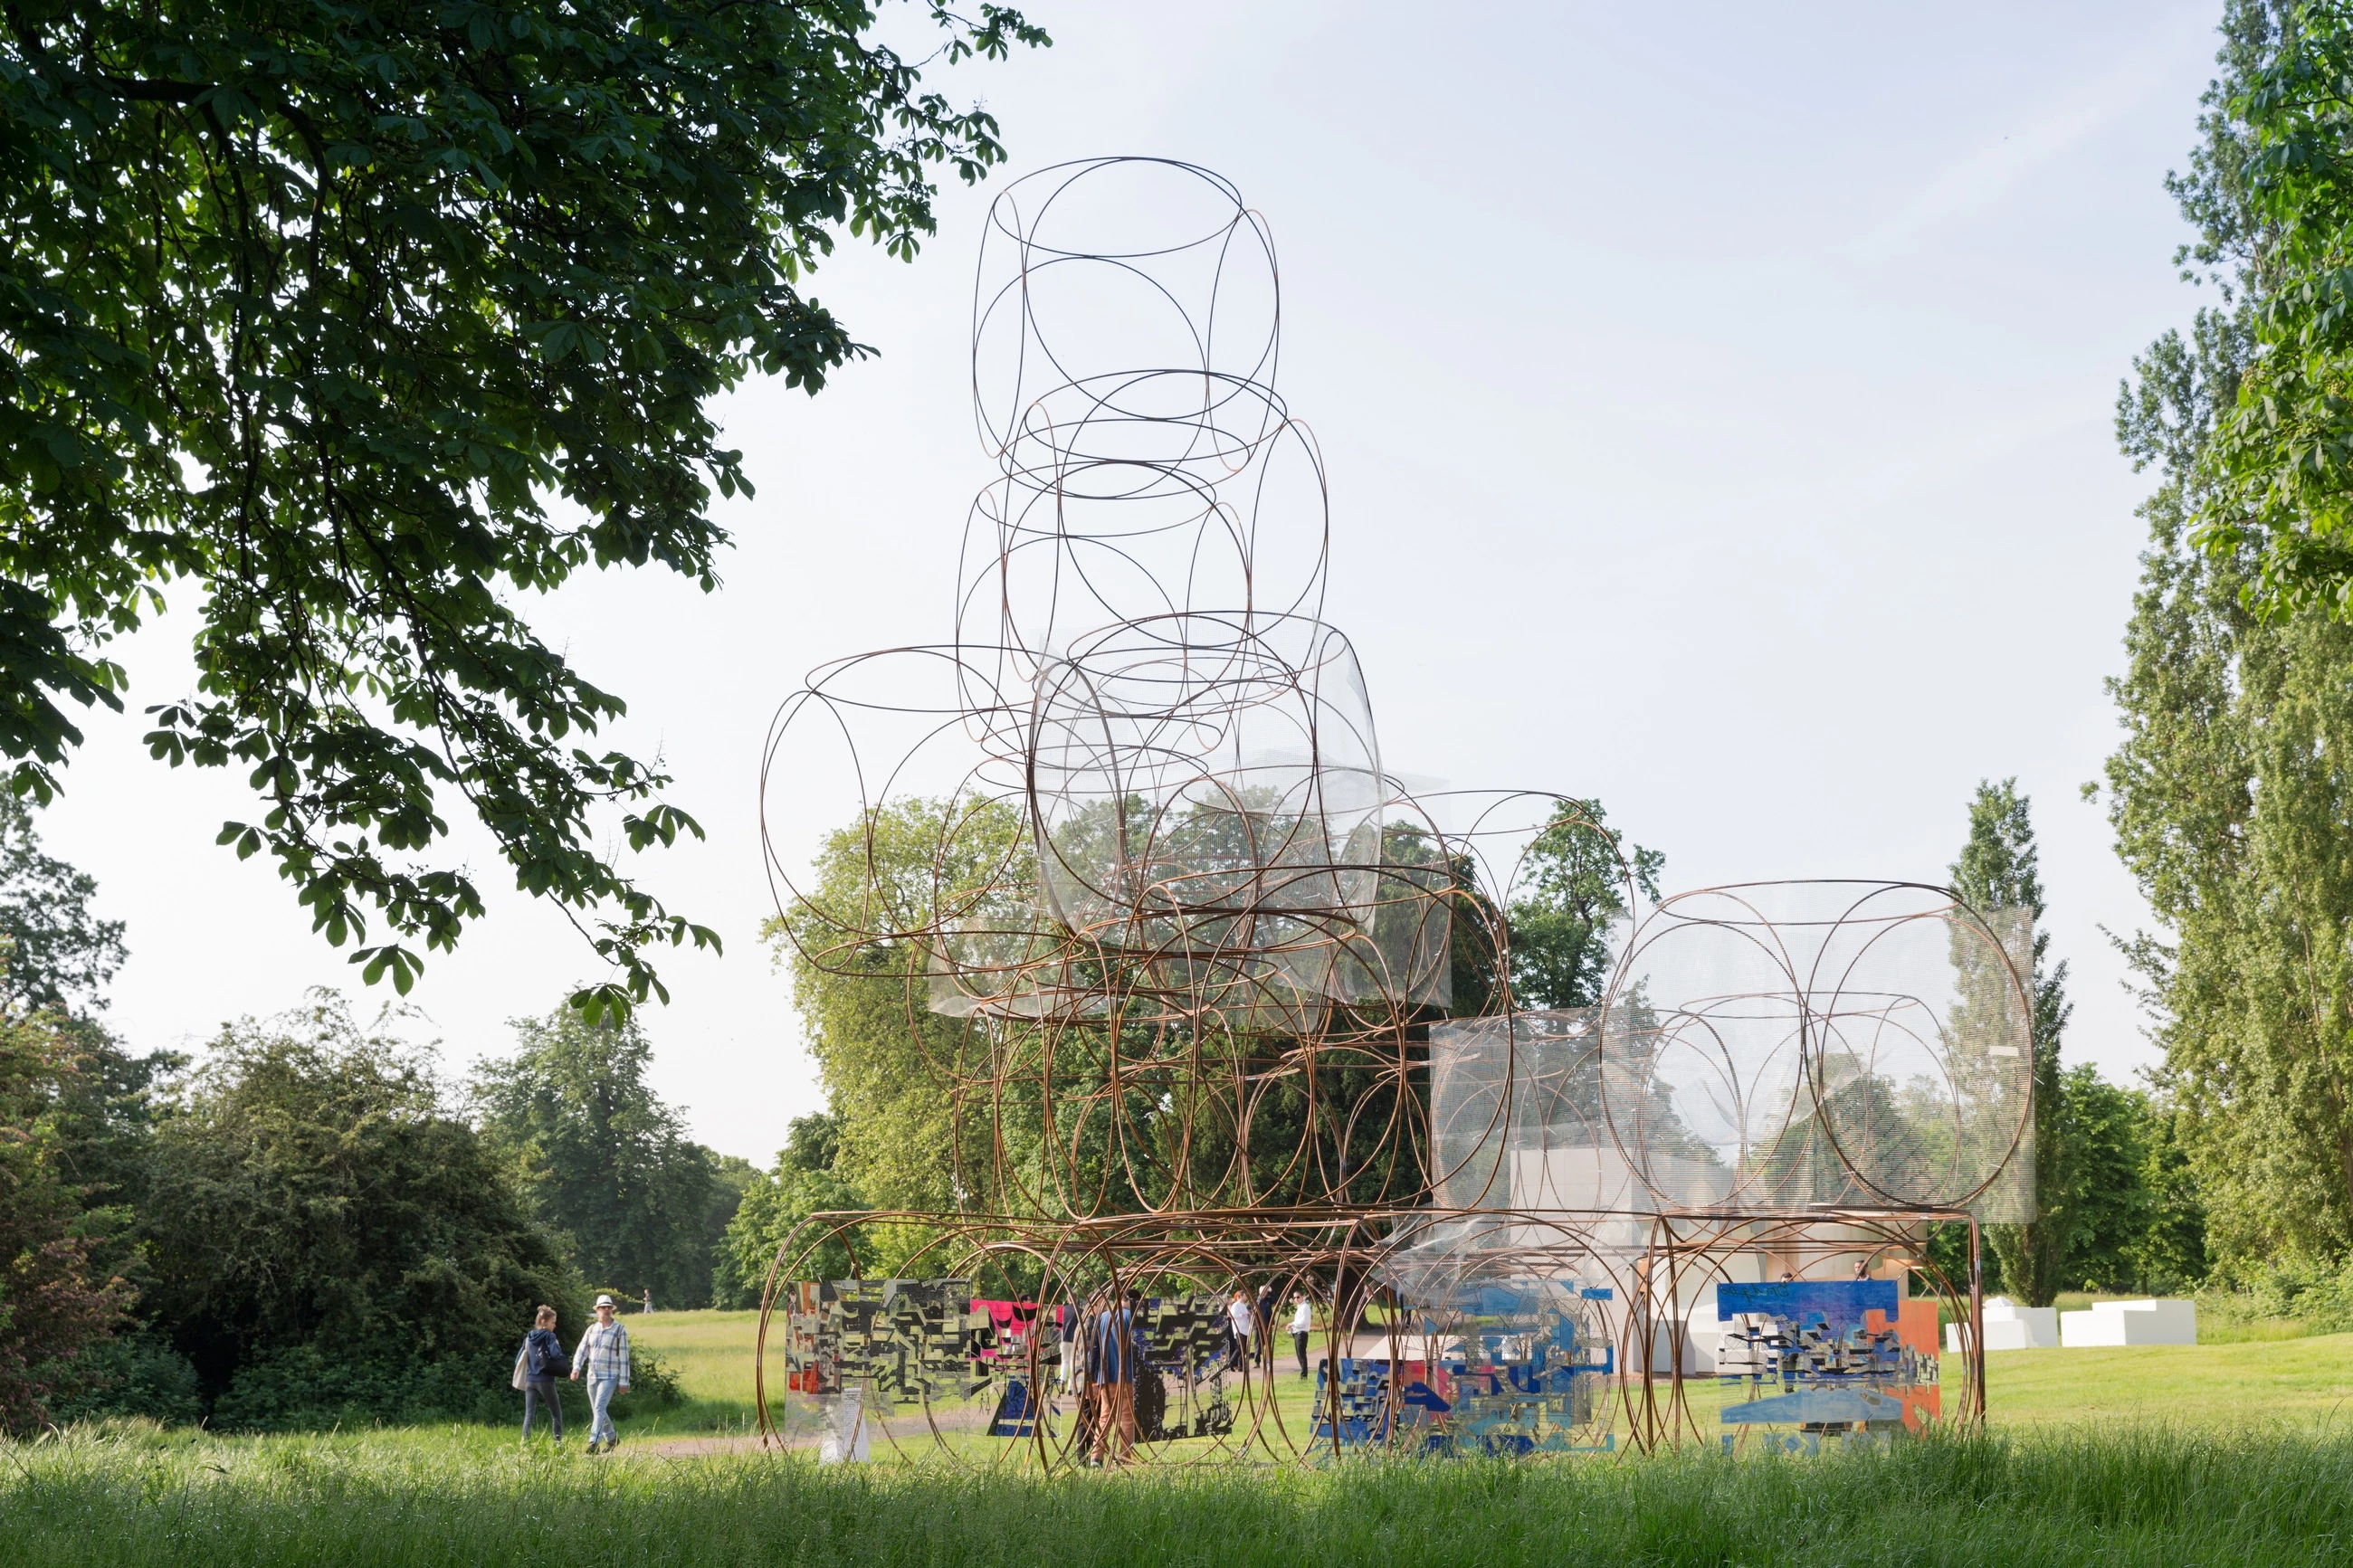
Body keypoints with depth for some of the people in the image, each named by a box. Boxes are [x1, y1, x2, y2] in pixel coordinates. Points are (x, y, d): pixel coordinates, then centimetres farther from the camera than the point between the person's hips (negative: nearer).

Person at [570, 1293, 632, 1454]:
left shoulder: (619, 1330, -5)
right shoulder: (592, 1329, 9)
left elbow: (624, 1357, -6)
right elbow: (582, 1350, 5)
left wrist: (624, 1381, -8)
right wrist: (576, 1368, -13)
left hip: (609, 1377, -6)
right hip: (592, 1376, 6)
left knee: (599, 1408, -18)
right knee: (597, 1410, 13)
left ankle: (594, 1443, -22)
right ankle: (611, 1439, 31)